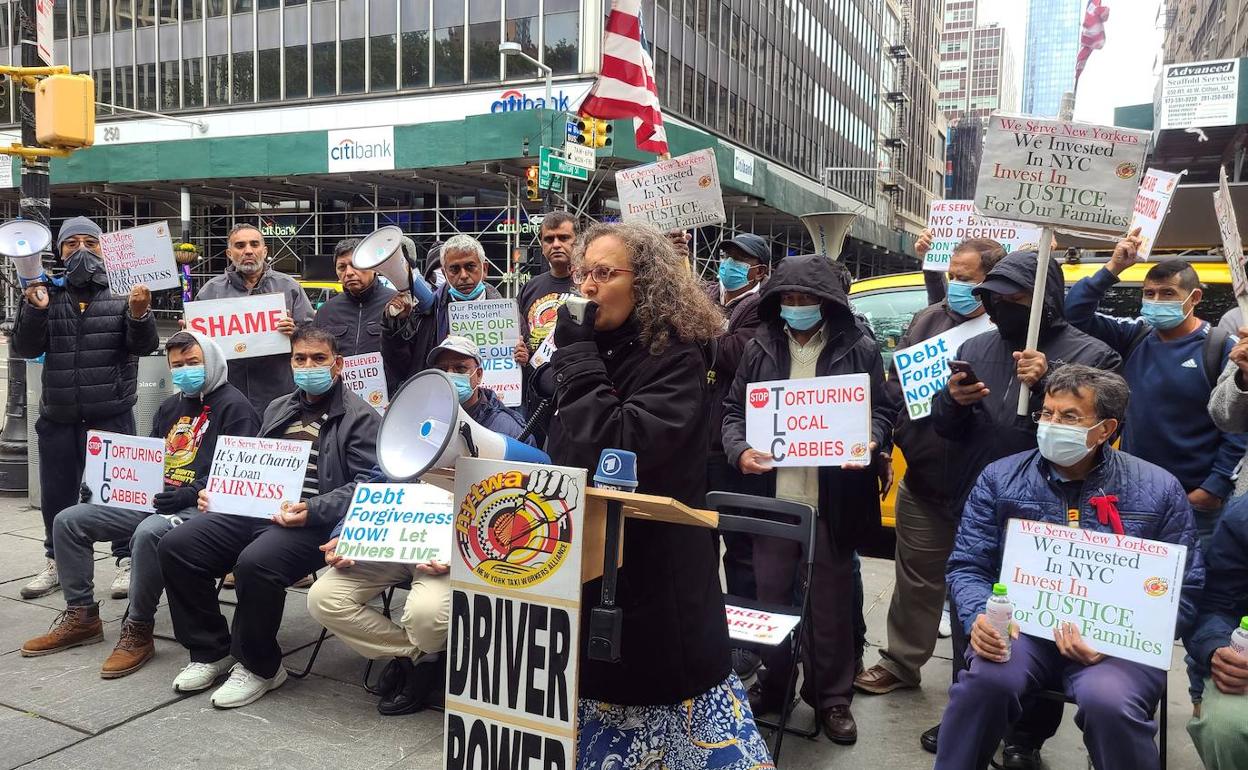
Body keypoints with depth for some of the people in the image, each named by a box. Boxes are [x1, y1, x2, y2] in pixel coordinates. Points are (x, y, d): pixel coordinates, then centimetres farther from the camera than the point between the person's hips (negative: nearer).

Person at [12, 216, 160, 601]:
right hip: (58, 418, 3)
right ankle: (55, 561, 30)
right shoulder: (48, 295, 5)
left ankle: (126, 561, 12)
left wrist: (139, 315, -28)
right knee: (56, 495, 14)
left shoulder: (121, 294, -1)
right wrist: (34, 310, -16)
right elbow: (25, 348, 1)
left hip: (112, 416, -3)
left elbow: (145, 346, -7)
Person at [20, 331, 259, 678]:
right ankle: (81, 616, 10)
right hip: (152, 499, 9)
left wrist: (192, 494, -26)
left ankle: (138, 631, -20)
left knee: (148, 533, -38)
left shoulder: (233, 405, -6)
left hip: (197, 506, -9)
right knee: (68, 520, 1)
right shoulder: (170, 406, 22)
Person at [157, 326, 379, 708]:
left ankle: (259, 666, -7)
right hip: (254, 509, 8)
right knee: (176, 546, -7)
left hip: (314, 523, -7)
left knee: (255, 563, -33)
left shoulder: (360, 417, -2)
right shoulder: (278, 409, 23)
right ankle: (211, 651, 9)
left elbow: (367, 486, -12)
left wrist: (311, 511, -24)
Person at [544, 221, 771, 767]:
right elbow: (557, 450, 16)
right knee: (593, 685, 19)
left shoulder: (676, 359, -14)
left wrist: (579, 353, -21)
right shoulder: (590, 350, 8)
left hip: (655, 571, -7)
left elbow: (620, 446, -28)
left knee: (659, 685, 5)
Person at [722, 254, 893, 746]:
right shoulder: (760, 347, 5)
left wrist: (869, 444, -18)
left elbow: (882, 411, 2)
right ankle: (772, 683, 34)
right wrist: (739, 451, -11)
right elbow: (734, 409, 7)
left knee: (831, 601, 10)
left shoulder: (859, 349, -2)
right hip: (772, 495, 2)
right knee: (771, 593, 13)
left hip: (832, 499, -2)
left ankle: (832, 698, 28)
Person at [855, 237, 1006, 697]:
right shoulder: (928, 320, 5)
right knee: (916, 578, 16)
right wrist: (907, 439, 0)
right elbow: (896, 385, 8)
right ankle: (900, 664, 32)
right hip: (924, 481, 4)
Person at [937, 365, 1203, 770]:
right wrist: (979, 617, -17)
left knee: (1110, 701, -32)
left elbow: (1182, 591, 2)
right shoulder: (1000, 478, 4)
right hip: (1020, 627, 1)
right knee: (986, 679, -30)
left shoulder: (1159, 490, 3)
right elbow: (967, 566, 5)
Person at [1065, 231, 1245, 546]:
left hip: (1194, 499, -4)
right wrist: (1113, 267, -6)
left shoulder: (1222, 348, -8)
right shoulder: (1136, 336, 5)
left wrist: (1214, 489, -13)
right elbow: (1075, 312, 3)